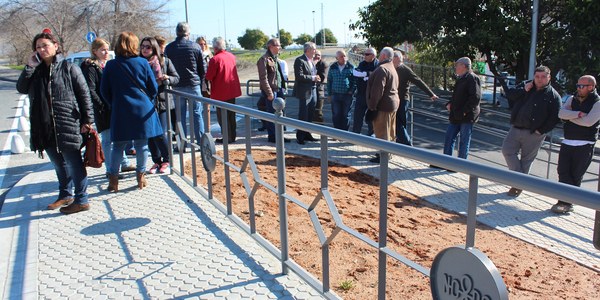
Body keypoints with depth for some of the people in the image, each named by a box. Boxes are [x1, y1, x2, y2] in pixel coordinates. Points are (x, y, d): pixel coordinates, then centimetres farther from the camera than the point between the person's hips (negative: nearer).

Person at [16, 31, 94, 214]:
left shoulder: (69, 68, -4)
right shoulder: (36, 70, 13)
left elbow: (84, 94, -6)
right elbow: (21, 89, 5)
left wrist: (87, 120, -9)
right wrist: (29, 67, -4)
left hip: (67, 125, -6)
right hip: (46, 127, 6)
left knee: (74, 163, 0)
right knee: (58, 163, 18)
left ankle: (81, 200, 7)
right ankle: (65, 195, 32)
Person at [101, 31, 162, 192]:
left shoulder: (110, 65, -1)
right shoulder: (142, 63, -4)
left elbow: (104, 91, 4)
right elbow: (153, 88, 0)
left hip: (120, 112, 1)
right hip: (143, 110, -1)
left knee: (118, 146, 9)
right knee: (142, 144, 7)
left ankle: (113, 179, 12)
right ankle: (141, 177, 14)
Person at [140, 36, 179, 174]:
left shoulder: (165, 61, 2)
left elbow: (176, 78, 7)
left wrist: (167, 79, -15)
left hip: (162, 102, -2)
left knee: (160, 134, -5)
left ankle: (166, 161, 14)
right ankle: (156, 161, 22)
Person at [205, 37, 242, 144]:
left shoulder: (215, 59, -18)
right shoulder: (231, 56, 3)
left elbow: (209, 76, -15)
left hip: (221, 92, -7)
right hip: (233, 90, 7)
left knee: (222, 116, 3)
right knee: (231, 114, 15)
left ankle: (227, 138, 5)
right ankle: (232, 136, 22)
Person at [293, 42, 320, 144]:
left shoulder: (311, 61, 16)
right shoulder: (299, 60, -11)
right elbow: (299, 76, -19)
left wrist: (316, 79, 5)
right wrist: (312, 78, -17)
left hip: (312, 91, 8)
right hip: (304, 92, -8)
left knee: (310, 115, 13)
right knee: (303, 116, -4)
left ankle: (307, 134, 23)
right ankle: (300, 137, 4)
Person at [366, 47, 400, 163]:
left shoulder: (382, 69, -17)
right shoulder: (393, 69, 17)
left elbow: (377, 90, -23)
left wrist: (372, 105, -18)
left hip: (383, 105, -10)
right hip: (394, 102, 10)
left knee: (381, 131, -5)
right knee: (389, 131, 17)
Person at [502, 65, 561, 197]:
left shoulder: (553, 95, -4)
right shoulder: (525, 86, 9)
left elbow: (555, 117, -8)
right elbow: (510, 95, 2)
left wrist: (541, 130, -14)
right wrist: (523, 90, -13)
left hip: (533, 133, -4)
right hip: (516, 128, 4)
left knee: (526, 159, 5)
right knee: (507, 150, -4)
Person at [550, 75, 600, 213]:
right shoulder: (572, 99, 10)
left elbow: (588, 121, -19)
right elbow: (561, 113, -6)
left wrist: (569, 117, -7)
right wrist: (578, 114, -19)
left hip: (585, 145, -4)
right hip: (567, 142, 4)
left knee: (576, 176, 2)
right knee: (563, 172, -2)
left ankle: (566, 202, 10)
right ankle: (566, 202, 2)